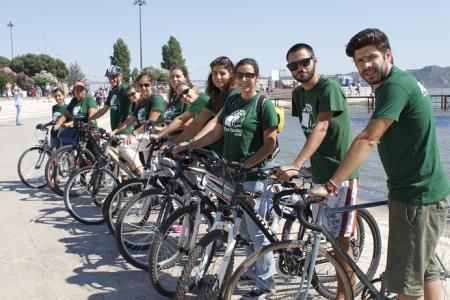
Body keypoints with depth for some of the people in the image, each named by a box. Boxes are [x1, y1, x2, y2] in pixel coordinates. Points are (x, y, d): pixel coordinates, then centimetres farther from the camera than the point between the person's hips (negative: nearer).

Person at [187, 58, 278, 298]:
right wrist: (188, 146, 10)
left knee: (256, 231, -2)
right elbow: (217, 132, 16)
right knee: (243, 229, 17)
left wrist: (246, 165, -20)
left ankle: (265, 283, 10)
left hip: (253, 174, -7)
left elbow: (270, 143, -12)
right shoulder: (232, 101, 12)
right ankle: (253, 270, 33)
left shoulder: (264, 104, -8)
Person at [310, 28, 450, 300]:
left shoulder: (396, 86, -20)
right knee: (426, 269, 21)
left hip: (416, 197, -10)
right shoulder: (398, 82, 12)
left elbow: (368, 140, -27)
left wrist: (331, 186, -27)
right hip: (427, 192, 10)